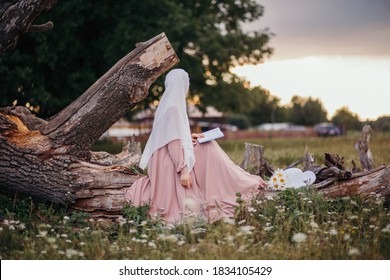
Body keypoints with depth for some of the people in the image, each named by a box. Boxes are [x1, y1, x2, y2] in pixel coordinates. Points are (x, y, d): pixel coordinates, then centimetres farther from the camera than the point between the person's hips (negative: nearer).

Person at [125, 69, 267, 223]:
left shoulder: (170, 104, 11)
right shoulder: (173, 108, -20)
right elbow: (174, 143, -25)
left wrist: (189, 136, 20)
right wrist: (183, 170, -26)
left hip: (171, 159, 11)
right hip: (171, 163, -11)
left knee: (209, 147, 11)